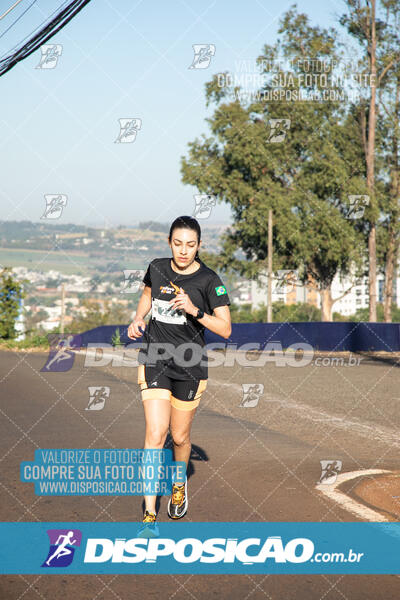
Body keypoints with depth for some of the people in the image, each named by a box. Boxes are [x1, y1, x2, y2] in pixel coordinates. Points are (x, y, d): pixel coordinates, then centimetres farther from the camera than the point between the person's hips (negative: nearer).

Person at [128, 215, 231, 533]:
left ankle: (180, 482, 44)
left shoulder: (209, 280, -11)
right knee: (155, 433, -12)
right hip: (154, 360, 1)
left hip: (190, 366, -1)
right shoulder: (157, 268, -1)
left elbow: (226, 329, -12)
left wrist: (194, 310, -25)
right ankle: (150, 514, -9)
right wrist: (138, 319, 4)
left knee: (180, 436, 11)